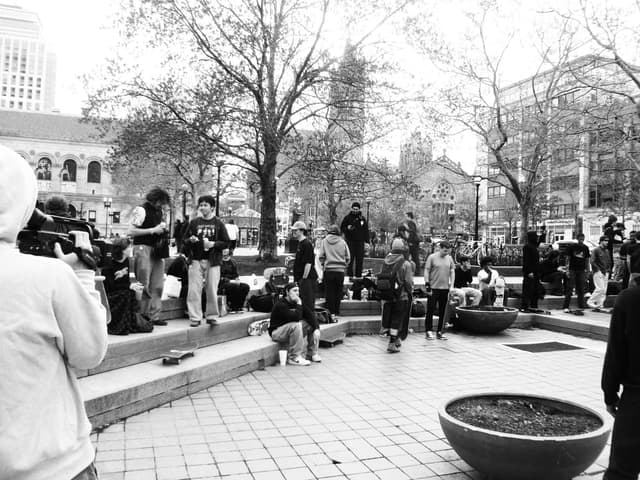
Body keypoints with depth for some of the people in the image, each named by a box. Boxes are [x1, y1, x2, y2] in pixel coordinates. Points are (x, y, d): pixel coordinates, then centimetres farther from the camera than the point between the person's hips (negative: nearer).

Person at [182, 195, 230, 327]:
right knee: (194, 290, -3)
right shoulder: (194, 222, 9)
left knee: (212, 290, 1)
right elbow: (184, 241, 13)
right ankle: (195, 317, 4)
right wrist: (190, 240, -9)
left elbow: (226, 242, 3)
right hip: (196, 260, 1)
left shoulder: (218, 223, 5)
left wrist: (213, 244, -12)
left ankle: (212, 316, 14)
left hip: (213, 261, -1)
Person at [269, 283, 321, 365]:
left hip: (292, 329, 8)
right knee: (296, 325, -35)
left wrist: (316, 328, -17)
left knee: (312, 324, -4)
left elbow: (309, 314, -5)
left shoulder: (297, 301, 0)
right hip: (276, 332, -8)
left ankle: (312, 354, 2)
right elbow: (296, 317, -36)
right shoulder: (280, 305, -25)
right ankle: (294, 358, -25)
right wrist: (299, 304, -26)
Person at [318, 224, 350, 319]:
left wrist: (323, 264, 15)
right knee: (338, 292, 10)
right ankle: (336, 312, 13)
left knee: (329, 292, 5)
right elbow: (348, 258, 5)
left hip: (328, 270, -1)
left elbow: (321, 256, -1)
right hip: (340, 270, 1)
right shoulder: (342, 242, 3)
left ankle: (330, 312, 3)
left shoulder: (325, 241, 1)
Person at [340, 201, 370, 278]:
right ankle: (349, 275, 0)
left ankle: (358, 275, 9)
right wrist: (347, 228, -16)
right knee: (350, 259, -5)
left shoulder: (362, 218, 12)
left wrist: (367, 241, 7)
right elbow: (341, 228, 6)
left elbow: (366, 230, 15)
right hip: (350, 241, -3)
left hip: (360, 241, 3)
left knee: (360, 259, 3)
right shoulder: (347, 218, 4)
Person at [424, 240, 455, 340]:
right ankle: (429, 331, 7)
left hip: (445, 288, 4)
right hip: (433, 288, -4)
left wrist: (451, 285, 7)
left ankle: (439, 332, 16)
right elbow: (426, 271, -4)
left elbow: (452, 272, 14)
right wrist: (427, 286, -8)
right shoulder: (432, 257, -5)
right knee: (430, 310, -1)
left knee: (442, 311, 8)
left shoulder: (449, 258, 8)